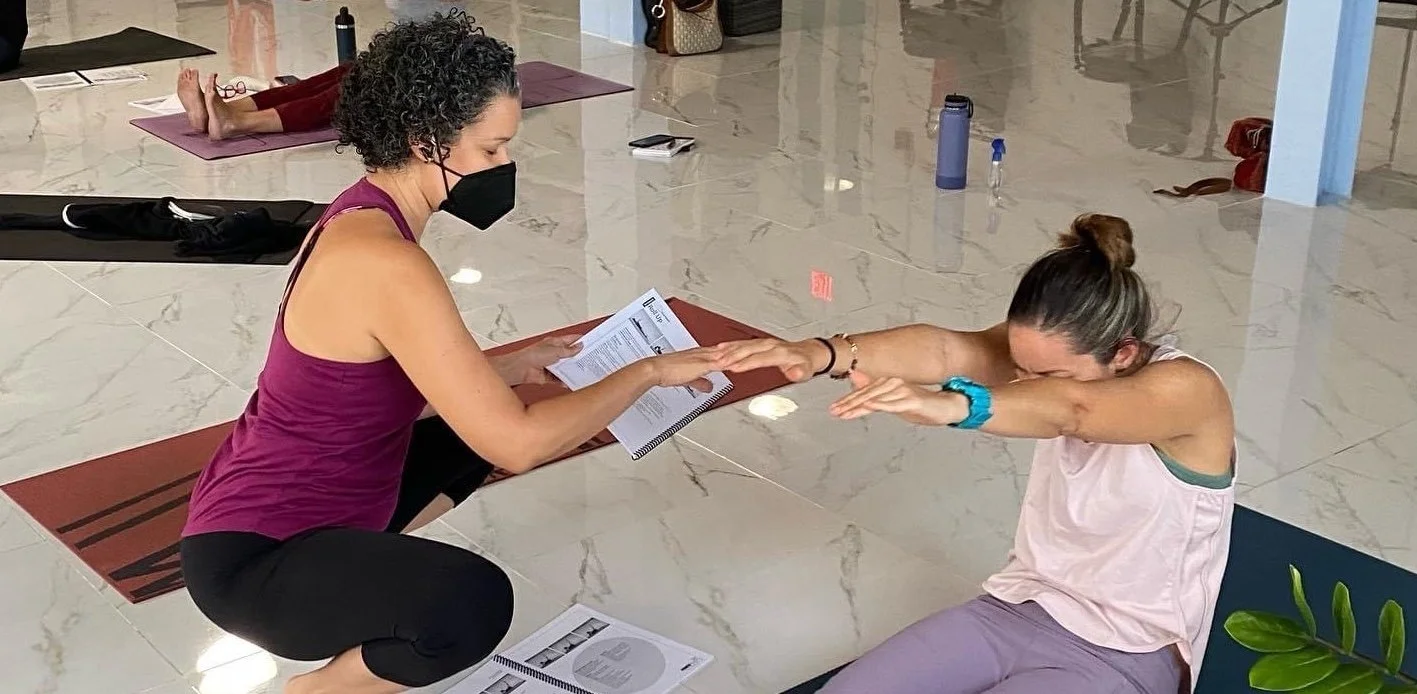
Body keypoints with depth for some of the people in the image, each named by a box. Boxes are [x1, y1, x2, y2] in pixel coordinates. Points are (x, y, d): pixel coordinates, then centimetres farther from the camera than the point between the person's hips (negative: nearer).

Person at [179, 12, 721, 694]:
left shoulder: (358, 218, 3)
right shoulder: (386, 263, -28)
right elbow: (519, 445, -29)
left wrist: (515, 366, 7)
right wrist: (647, 370, -17)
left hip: (283, 511, 10)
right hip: (250, 560, -10)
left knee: (473, 427, 26)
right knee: (475, 601, -35)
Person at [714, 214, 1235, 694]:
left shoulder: (1188, 391, -21)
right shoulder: (1049, 351, -5)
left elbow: (1071, 409, -43)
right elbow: (946, 349, -25)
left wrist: (952, 405, -61)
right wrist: (823, 354, -42)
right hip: (1016, 610, 6)